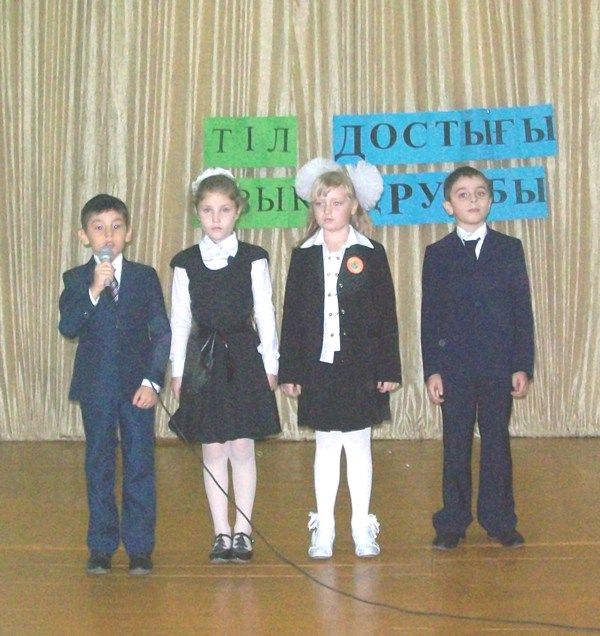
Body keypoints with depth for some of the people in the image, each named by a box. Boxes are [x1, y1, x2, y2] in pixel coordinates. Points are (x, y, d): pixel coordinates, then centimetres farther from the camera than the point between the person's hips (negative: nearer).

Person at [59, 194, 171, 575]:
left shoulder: (145, 277, 3)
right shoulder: (76, 280, 3)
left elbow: (162, 332, 1)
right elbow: (67, 327, -13)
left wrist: (152, 381, -9)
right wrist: (94, 291, -25)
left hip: (138, 386, 0)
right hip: (95, 387, 0)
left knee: (140, 467, 1)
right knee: (99, 468, 7)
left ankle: (140, 547, 10)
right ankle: (101, 547, 16)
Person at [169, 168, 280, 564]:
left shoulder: (253, 259, -1)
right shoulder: (186, 263, 2)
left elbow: (265, 314, 2)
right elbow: (180, 319, 6)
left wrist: (270, 364, 1)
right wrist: (178, 368, 5)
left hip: (244, 357, -1)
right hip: (204, 360, 1)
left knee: (242, 448, 2)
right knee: (213, 450, 5)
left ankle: (243, 531, 10)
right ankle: (222, 533, 12)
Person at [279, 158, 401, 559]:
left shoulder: (370, 254, 0)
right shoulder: (304, 257, 4)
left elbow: (387, 315, 0)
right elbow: (292, 315, 5)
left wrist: (389, 368, -4)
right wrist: (289, 371, 1)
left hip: (361, 367, -1)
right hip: (318, 367, 1)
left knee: (358, 445, 6)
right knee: (326, 445, 8)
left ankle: (362, 527, 16)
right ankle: (323, 529, 16)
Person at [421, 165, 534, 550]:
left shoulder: (510, 249, 4)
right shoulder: (437, 254, 3)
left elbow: (523, 311, 3)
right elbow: (430, 316, 2)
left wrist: (523, 366, -3)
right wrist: (432, 370, -5)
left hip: (499, 366, 0)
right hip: (455, 367, 0)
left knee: (497, 442, 7)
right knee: (456, 445, 6)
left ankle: (499, 520, 17)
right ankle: (453, 523, 14)